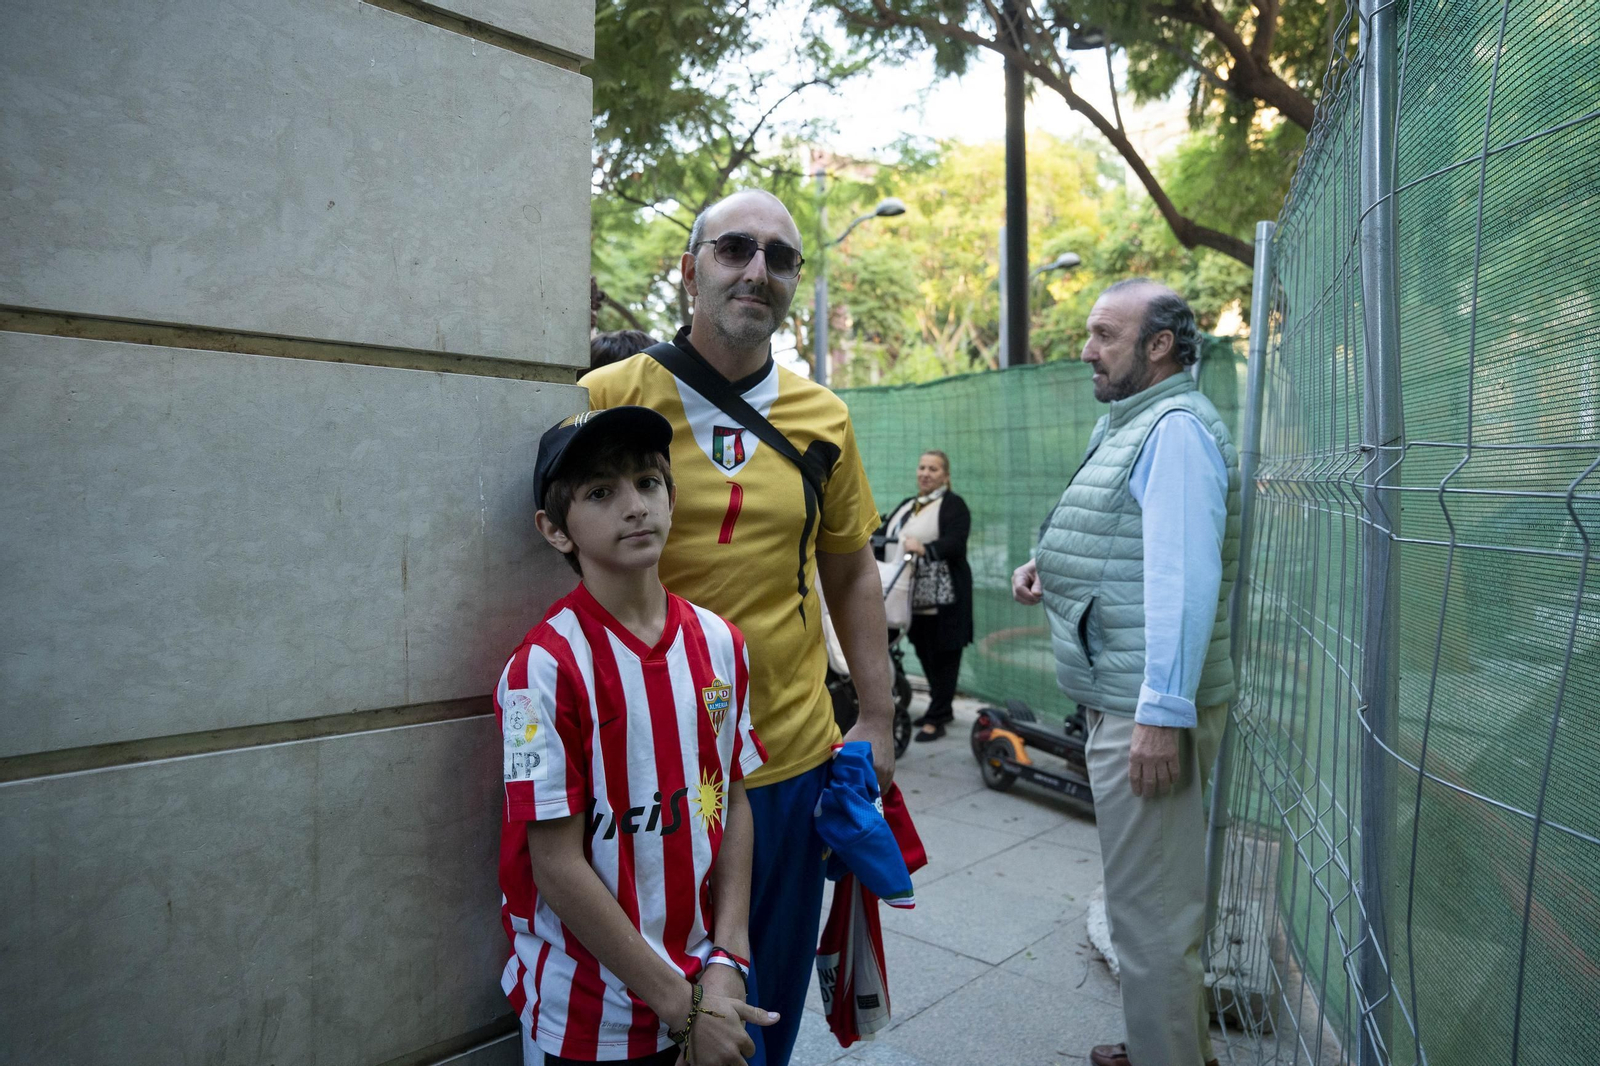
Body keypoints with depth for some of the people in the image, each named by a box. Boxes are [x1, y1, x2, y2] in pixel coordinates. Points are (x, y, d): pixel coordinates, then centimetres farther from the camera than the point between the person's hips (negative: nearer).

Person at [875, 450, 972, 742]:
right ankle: (942, 708, 30)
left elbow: (955, 542, -18)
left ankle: (936, 719, 7)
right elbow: (884, 535, 16)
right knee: (925, 653, 14)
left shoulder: (953, 505, -4)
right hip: (912, 595, 7)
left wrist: (925, 549, -33)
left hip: (942, 596, -7)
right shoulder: (906, 505, 19)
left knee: (943, 655, 0)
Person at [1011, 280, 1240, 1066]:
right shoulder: (1126, 424, 17)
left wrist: (1163, 712, -27)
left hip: (1149, 707, -11)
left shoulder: (1176, 427, -14)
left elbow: (1185, 576, -24)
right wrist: (1049, 564, 8)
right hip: (1121, 700, 11)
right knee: (1156, 895, 23)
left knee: (1150, 907, 1)